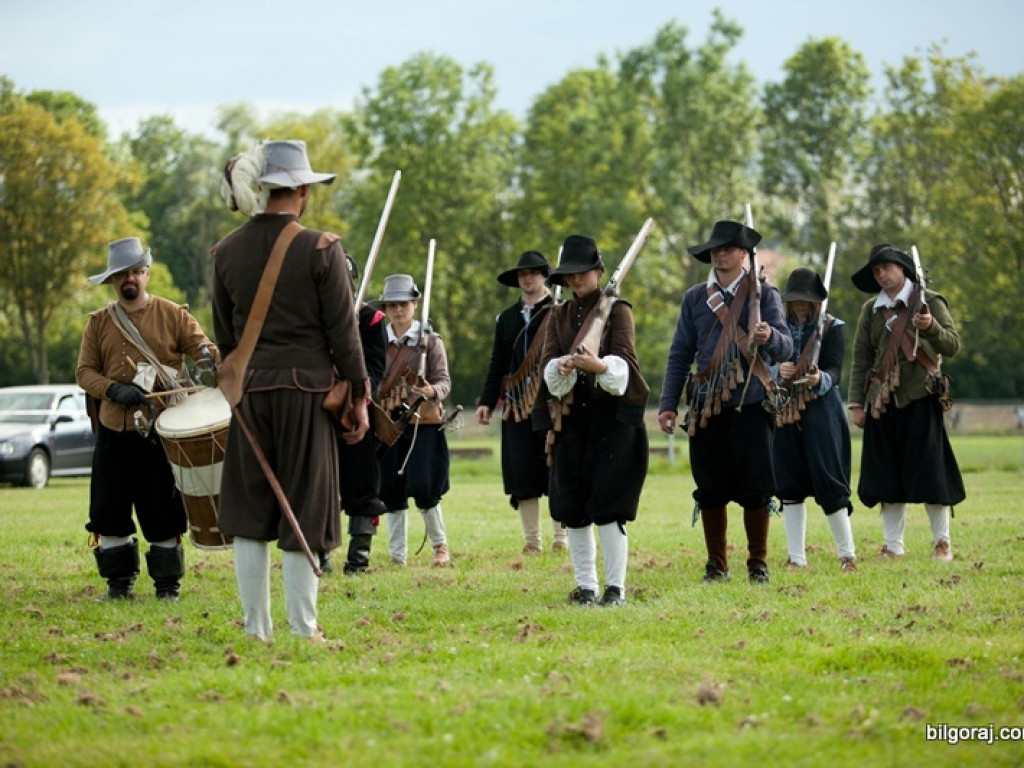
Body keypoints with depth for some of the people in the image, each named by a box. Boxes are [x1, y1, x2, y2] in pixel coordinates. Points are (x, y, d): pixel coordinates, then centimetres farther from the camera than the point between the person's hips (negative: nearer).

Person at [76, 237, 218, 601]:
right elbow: (84, 372, 6)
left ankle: (168, 583, 10)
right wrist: (114, 390, -13)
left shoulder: (172, 314, 3)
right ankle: (119, 580, 17)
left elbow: (202, 347, 0)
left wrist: (207, 356, -26)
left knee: (163, 511, 0)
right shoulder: (99, 323, 9)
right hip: (114, 431, 3)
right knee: (110, 509, 5)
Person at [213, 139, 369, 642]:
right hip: (307, 388, -3)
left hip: (249, 390, 4)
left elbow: (225, 335, 11)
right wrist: (359, 397, 2)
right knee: (303, 511, 2)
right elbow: (343, 331, -7)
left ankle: (256, 628, 9)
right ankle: (303, 630, 3)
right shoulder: (320, 248, -9)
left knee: (249, 511, 7)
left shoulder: (227, 251, 3)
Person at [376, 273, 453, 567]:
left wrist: (432, 391, -25)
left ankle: (440, 545, 9)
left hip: (423, 423, -3)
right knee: (391, 490, 1)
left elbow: (444, 380, -4)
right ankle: (398, 554, 9)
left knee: (422, 488, -10)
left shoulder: (430, 341, 3)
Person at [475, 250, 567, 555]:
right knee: (522, 473, 2)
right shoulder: (507, 318, 16)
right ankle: (532, 540, 8)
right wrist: (487, 402, 8)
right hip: (516, 406, 4)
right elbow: (497, 364, 17)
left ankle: (561, 538, 6)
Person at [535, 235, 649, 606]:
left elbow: (624, 361, -14)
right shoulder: (559, 315, 12)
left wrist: (598, 366, -36)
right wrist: (561, 369, -24)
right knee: (571, 504, 3)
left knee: (608, 503, -10)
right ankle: (585, 585, 12)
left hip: (612, 414, -4)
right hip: (571, 417, 4)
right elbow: (547, 363, 1)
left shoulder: (617, 310, 0)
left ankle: (616, 586, -5)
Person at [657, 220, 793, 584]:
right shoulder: (695, 298, 11)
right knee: (710, 489, 4)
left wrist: (769, 337, -28)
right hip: (707, 405, 2)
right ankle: (716, 564, 15)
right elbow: (679, 355, 12)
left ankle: (758, 564, 9)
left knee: (755, 488, -3)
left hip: (751, 404, -2)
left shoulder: (764, 294, 5)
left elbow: (785, 349, -4)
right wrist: (668, 404, 4)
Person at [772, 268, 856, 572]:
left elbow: (834, 371, -9)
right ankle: (796, 558, 9)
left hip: (821, 413, -4)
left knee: (828, 482, -7)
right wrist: (778, 371, -16)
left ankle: (847, 554, 2)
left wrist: (820, 379, -31)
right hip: (785, 414, 4)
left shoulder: (833, 328, 1)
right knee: (789, 485, 3)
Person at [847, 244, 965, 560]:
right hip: (884, 401, 4)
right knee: (887, 475, 4)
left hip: (920, 400, -4)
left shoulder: (929, 302, 3)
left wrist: (931, 327, -21)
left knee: (929, 471, -6)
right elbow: (861, 359, 12)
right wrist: (856, 403, 6)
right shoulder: (871, 310, 13)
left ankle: (942, 542, 4)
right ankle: (893, 545, 10)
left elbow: (953, 345, -2)